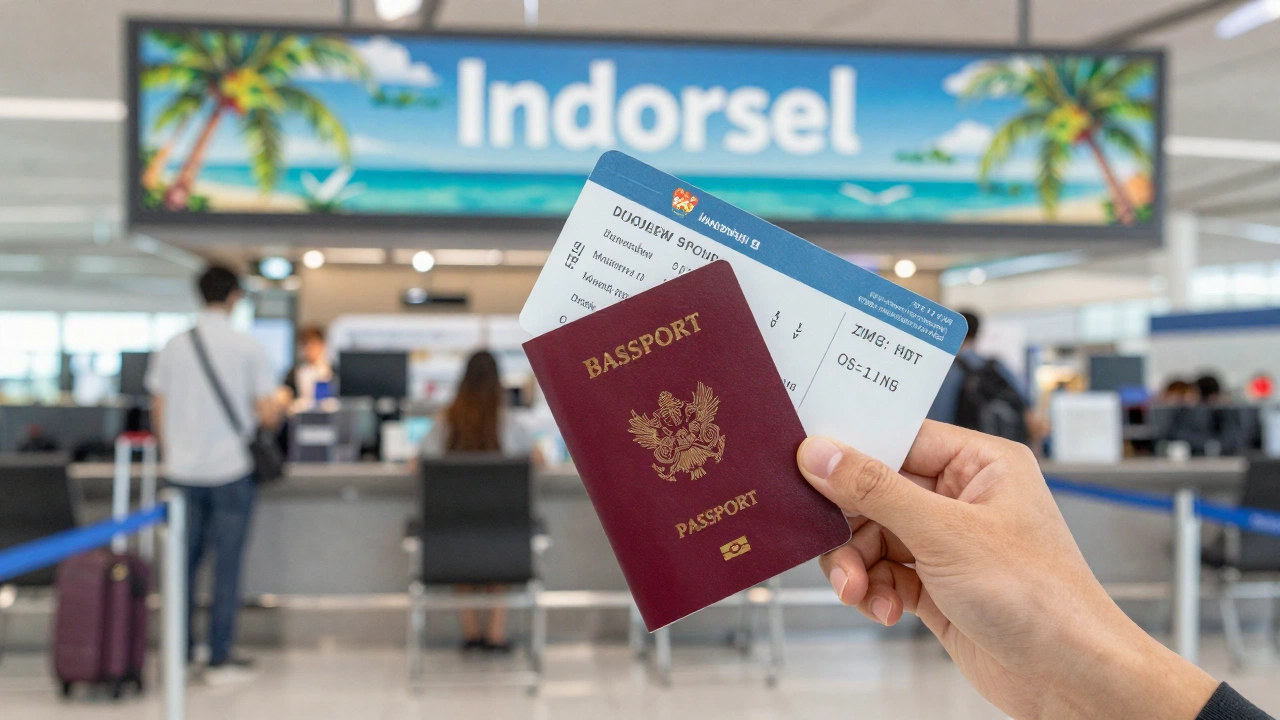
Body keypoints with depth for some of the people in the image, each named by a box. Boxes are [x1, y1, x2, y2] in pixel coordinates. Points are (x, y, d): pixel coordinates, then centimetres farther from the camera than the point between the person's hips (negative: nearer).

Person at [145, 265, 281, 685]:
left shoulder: (173, 347, 3)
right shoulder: (248, 348, -7)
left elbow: (158, 414, 8)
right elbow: (267, 415, -9)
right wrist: (276, 409, 14)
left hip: (182, 472, 4)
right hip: (231, 470, -3)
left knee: (184, 560, 14)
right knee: (226, 563, 2)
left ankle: (180, 649, 23)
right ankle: (220, 659, 6)